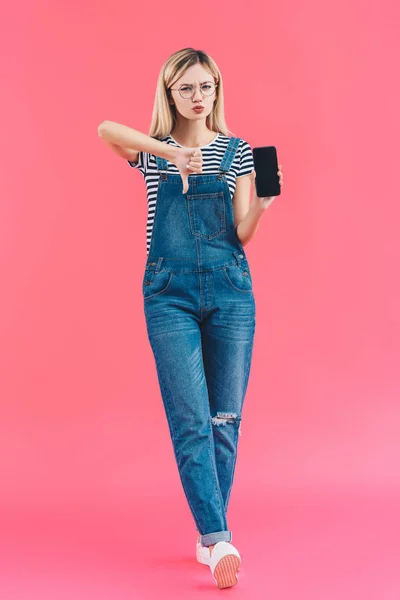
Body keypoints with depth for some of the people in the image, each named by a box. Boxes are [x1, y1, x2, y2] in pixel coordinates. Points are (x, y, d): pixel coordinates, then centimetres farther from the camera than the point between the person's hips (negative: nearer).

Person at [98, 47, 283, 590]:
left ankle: (209, 535, 14)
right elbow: (106, 129, -18)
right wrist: (169, 151, -27)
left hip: (230, 288, 2)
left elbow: (242, 234, 2)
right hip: (170, 292, -2)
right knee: (190, 419, -11)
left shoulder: (238, 152, 9)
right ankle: (218, 539, -13)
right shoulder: (154, 151, 5)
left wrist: (260, 207, -18)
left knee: (225, 418, 3)